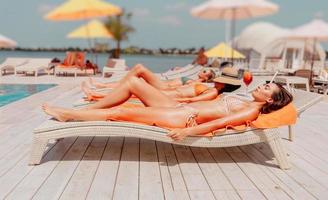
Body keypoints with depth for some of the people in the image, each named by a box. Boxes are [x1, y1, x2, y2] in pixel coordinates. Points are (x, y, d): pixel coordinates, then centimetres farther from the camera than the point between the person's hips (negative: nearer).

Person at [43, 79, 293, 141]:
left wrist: (187, 131, -26)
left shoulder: (251, 111, -6)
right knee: (134, 82, 1)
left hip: (183, 118, -9)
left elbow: (218, 123, -18)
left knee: (119, 113, -11)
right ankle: (89, 109, 12)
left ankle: (67, 114, 6)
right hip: (179, 107, 9)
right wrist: (185, 99, 24)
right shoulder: (244, 103, 20)